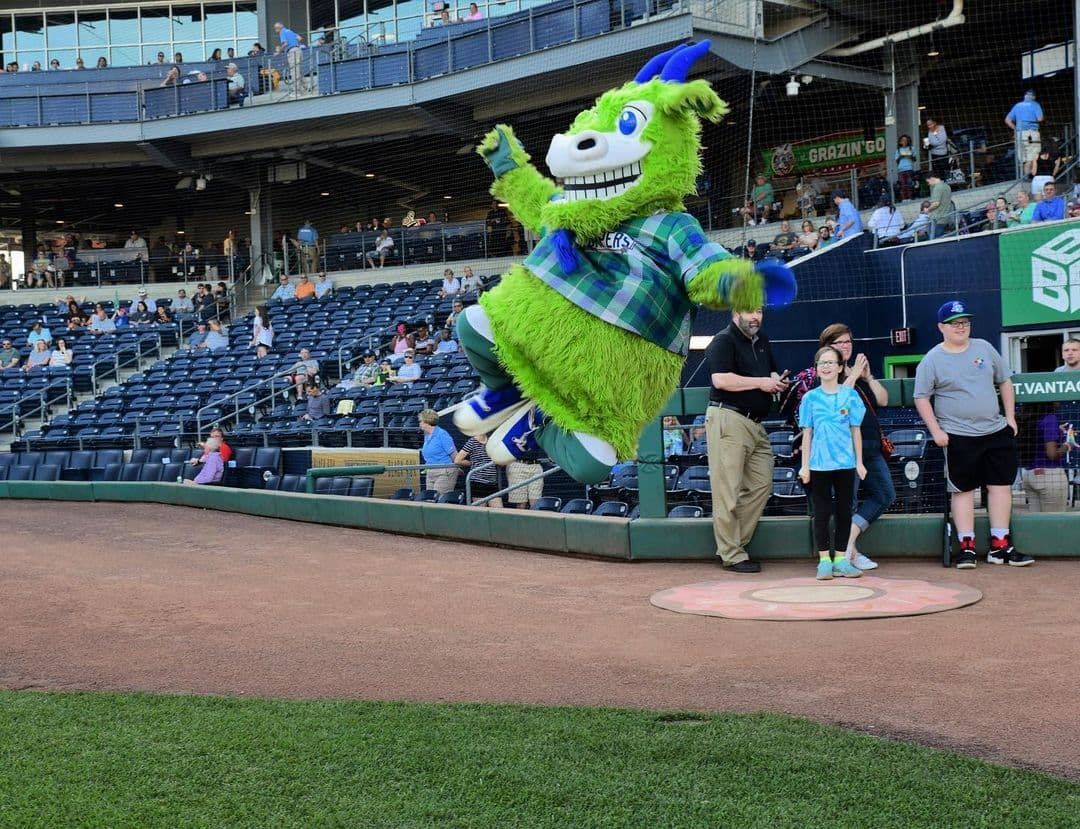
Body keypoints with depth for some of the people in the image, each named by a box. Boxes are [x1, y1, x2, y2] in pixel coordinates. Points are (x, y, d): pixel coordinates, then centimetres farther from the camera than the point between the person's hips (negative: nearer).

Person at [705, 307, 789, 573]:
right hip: (728, 419, -9)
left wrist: (777, 382, 7)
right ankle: (732, 555, -2)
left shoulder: (762, 342, 20)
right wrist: (761, 382, -13)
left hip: (755, 423, 9)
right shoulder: (723, 341, -7)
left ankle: (734, 544, 14)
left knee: (762, 484, 5)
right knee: (728, 489, -6)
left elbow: (772, 373, 32)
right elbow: (721, 380, -19)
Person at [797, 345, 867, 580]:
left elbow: (856, 430, 5)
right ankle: (824, 560, 9)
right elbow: (807, 433, 4)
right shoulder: (810, 397, 1)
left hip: (846, 463, 1)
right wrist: (805, 465, 1)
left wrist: (859, 462, 3)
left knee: (844, 512, 6)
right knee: (822, 513, 3)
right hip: (819, 464, -1)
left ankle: (841, 559, 14)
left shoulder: (850, 395, 2)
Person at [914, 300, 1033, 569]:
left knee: (1001, 485, 4)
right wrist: (936, 430, -11)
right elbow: (921, 398, -3)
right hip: (959, 436, -4)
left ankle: (1000, 546, 11)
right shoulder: (932, 360, -4)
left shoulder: (984, 348, 8)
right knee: (963, 489, 1)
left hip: (996, 431, 4)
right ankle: (967, 547, 7)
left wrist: (1010, 417, 8)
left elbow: (1005, 382, 15)